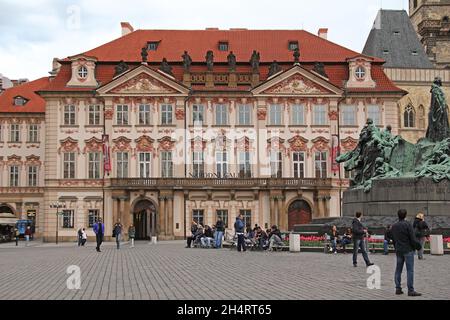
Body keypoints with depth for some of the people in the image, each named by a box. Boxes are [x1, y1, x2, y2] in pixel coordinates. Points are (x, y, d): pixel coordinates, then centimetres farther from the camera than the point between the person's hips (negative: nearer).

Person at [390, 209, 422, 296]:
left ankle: (398, 289, 12)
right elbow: (413, 238, -13)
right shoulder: (407, 225, -12)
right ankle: (410, 290, -7)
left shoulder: (393, 226, 9)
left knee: (398, 270, 11)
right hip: (408, 250, -6)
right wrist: (418, 246, 1)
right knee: (410, 270, -5)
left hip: (398, 251, 6)